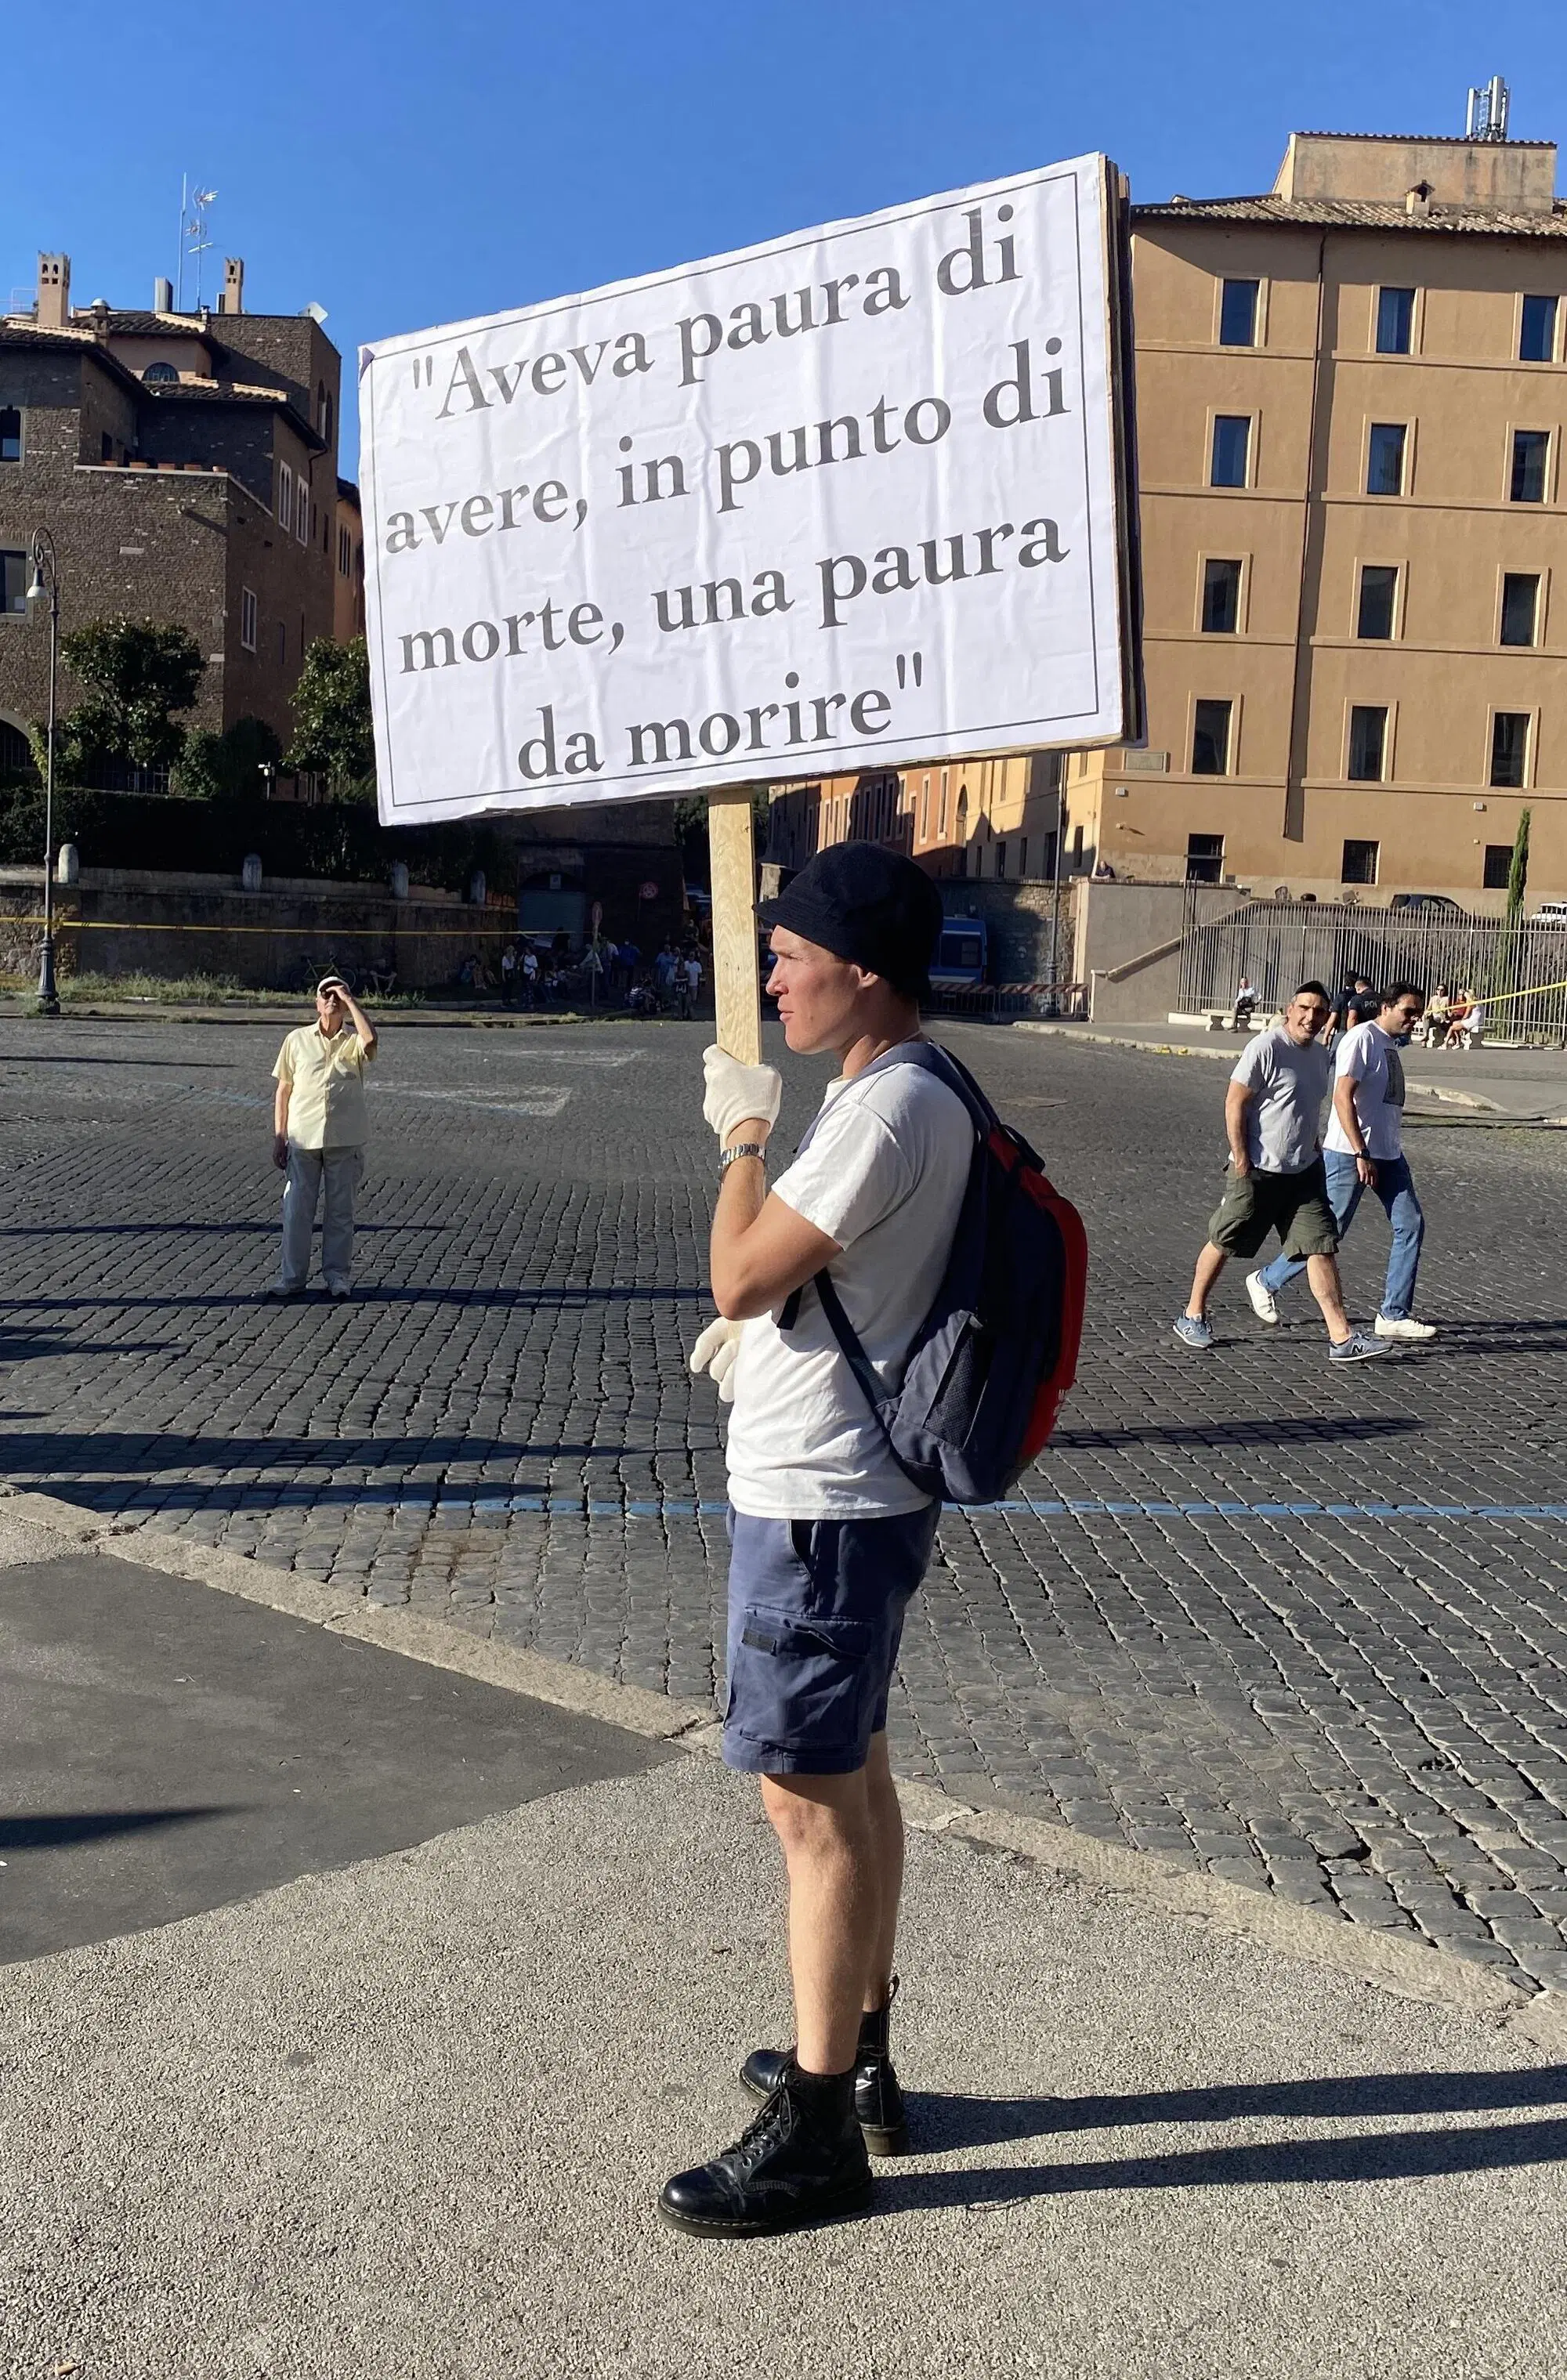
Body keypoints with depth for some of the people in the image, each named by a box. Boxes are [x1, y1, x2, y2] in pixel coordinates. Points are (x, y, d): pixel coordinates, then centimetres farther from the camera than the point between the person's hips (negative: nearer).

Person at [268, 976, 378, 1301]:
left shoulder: (353, 1041, 4)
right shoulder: (297, 1040, 8)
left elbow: (370, 1039, -24)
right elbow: (283, 1091, 10)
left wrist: (350, 1001, -14)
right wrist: (279, 1138, 5)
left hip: (345, 1141, -1)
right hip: (302, 1140, 1)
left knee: (340, 1212, 6)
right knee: (296, 1211, 2)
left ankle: (338, 1276, 15)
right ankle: (292, 1277, 10)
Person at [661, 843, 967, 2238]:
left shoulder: (886, 1111, -22)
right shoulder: (905, 1097, 11)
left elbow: (741, 1275, -22)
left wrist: (745, 1135, -9)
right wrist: (759, 1328, 10)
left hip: (819, 1503, -11)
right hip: (853, 1489, 11)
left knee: (810, 1798, 0)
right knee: (853, 1774, 20)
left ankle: (818, 2134, 14)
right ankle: (857, 2058, 36)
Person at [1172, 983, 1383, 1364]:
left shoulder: (1319, 1054, 12)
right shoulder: (1266, 1047, -14)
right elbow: (1234, 1103, -15)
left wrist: (1314, 1149, 20)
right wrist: (1241, 1158, -17)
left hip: (1304, 1171, 7)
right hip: (1259, 1170, -7)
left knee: (1322, 1247, -1)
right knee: (1223, 1243, 6)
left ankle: (1341, 1338, -1)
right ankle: (1193, 1316, 24)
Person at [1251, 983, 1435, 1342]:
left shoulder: (1391, 1043, 16)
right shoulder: (1362, 1038, -12)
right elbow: (1342, 1097, -21)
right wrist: (1361, 1155, -24)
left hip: (1389, 1155, 9)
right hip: (1350, 1154, -9)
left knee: (1411, 1225, 0)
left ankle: (1394, 1316, 4)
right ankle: (1267, 1282, 19)